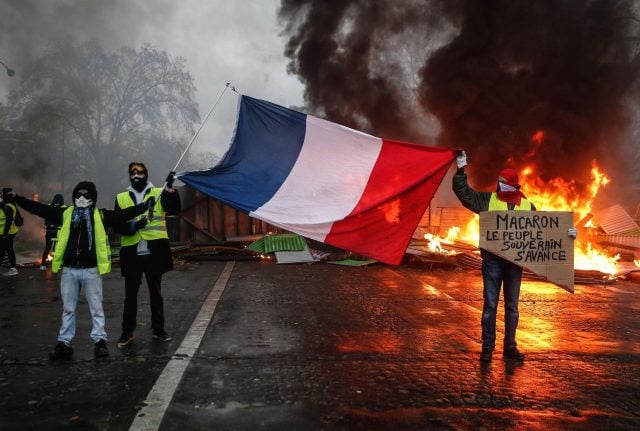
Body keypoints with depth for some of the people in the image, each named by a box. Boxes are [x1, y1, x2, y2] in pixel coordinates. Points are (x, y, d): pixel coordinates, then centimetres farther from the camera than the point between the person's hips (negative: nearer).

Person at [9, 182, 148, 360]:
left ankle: (100, 340, 16)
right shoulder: (65, 214, 7)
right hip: (69, 269, 3)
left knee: (96, 307, 7)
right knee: (68, 308, 12)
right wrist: (17, 198, 4)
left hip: (92, 269, -2)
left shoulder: (102, 215, 0)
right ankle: (64, 343, 20)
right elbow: (39, 208, 8)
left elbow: (125, 214, -4)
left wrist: (145, 206, -12)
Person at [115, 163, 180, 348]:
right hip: (132, 254, 1)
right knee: (130, 294, 8)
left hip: (154, 252, -1)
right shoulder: (121, 198, 10)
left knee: (155, 293, 9)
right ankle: (127, 331, 18)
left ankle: (158, 330, 18)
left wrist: (170, 187, -22)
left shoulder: (159, 193, 5)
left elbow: (174, 210, -10)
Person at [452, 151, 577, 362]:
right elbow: (464, 192, 0)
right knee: (490, 304, 1)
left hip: (515, 261, 2)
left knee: (512, 306, 11)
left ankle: (510, 347, 22)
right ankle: (487, 347, 9)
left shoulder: (527, 206, 6)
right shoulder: (488, 199, 1)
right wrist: (461, 170, -10)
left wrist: (565, 233, 1)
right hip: (492, 259, -2)